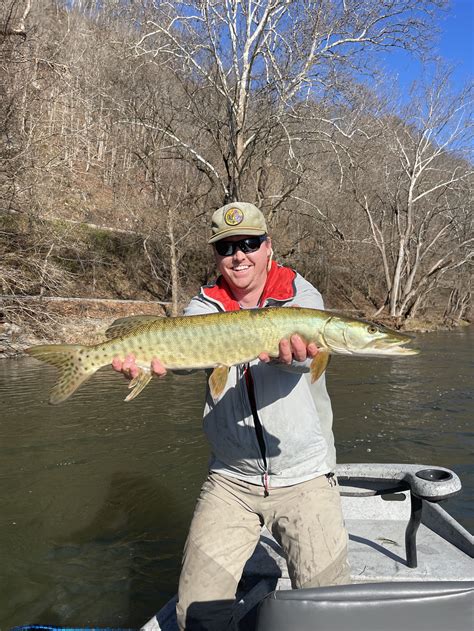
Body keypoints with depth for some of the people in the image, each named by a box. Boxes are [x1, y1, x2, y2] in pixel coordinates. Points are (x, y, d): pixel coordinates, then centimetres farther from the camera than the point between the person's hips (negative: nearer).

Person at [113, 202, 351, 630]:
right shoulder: (206, 305, 3)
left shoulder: (301, 295, -4)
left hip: (305, 476, -1)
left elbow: (303, 351, -24)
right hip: (230, 479, 2)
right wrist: (155, 353, -41)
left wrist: (290, 352, -48)